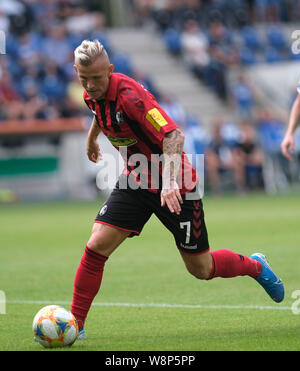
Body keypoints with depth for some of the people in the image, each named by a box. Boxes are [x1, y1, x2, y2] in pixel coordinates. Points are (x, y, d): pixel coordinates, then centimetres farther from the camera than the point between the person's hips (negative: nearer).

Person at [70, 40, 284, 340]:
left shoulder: (129, 95, -28)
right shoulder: (92, 95, -4)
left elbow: (173, 135, -34)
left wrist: (170, 181, -46)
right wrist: (92, 138, 40)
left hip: (174, 187, -6)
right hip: (135, 180, 6)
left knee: (201, 269, 5)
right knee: (96, 247, -12)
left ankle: (255, 266, 34)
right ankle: (75, 324, -3)